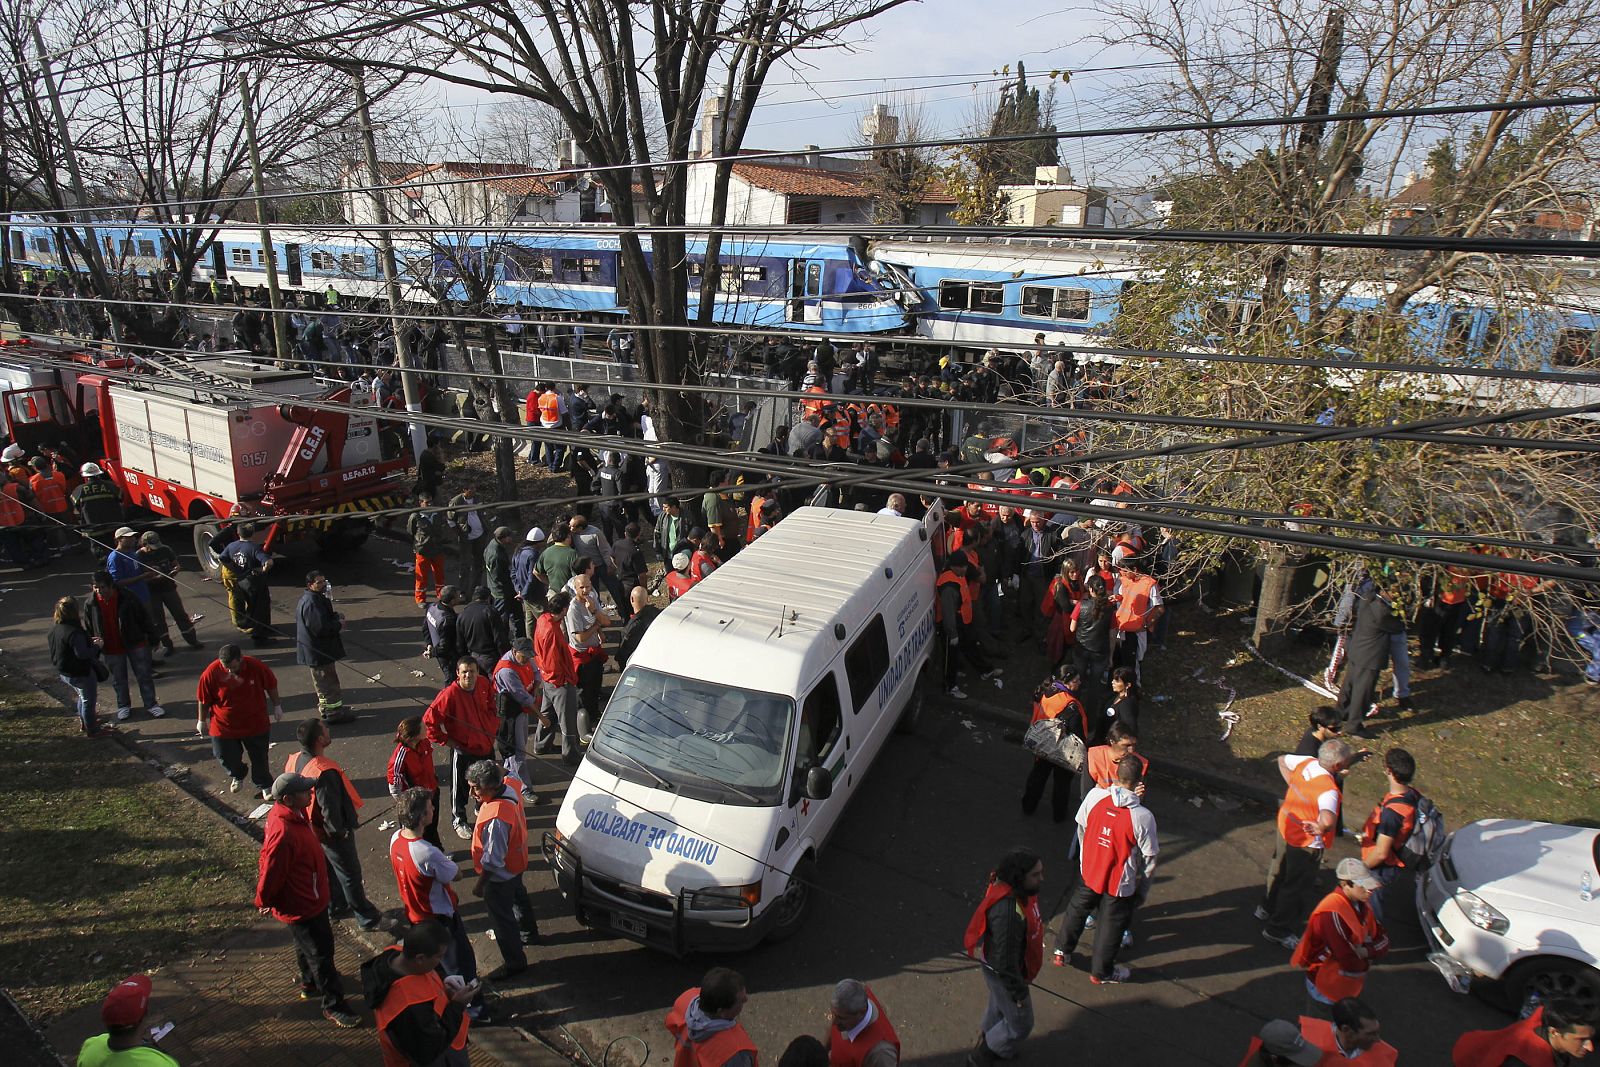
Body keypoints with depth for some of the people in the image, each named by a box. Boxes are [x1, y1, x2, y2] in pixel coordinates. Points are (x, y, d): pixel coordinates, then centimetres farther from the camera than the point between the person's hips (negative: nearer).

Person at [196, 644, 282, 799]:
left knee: (260, 757, 13)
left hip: (255, 723, 0)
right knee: (226, 757, 13)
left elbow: (271, 686, -2)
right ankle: (237, 776, 46)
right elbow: (203, 700, -7)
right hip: (224, 726, 0)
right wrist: (202, 722, 3)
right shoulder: (212, 673, -23)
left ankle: (264, 785, 36)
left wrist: (276, 706, 7)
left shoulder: (256, 667, -21)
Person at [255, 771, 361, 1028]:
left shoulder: (294, 814, -7)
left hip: (311, 897, 9)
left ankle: (310, 982, 53)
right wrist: (264, 902, -9)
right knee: (321, 953, 6)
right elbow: (271, 872, -27)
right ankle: (333, 1006, 22)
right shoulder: (283, 834, -39)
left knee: (307, 945, 30)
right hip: (301, 908, -9)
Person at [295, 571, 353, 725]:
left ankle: (325, 707, 35)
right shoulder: (311, 603, -25)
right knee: (328, 681, -1)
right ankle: (333, 712, 6)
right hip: (319, 650, -11)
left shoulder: (316, 598, 7)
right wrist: (338, 624, -16)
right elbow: (321, 628, -30)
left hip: (316, 648, 11)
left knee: (323, 680, 22)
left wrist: (335, 616, 3)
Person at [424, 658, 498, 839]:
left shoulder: (484, 688, -9)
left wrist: (491, 731, 6)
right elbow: (429, 720, -23)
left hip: (486, 746, 5)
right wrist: (445, 740, -17)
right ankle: (458, 821, 36)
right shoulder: (450, 694, -26)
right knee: (460, 787, 13)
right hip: (462, 751, -5)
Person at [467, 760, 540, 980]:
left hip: (501, 875, -9)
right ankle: (529, 933, 58)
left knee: (501, 918, 13)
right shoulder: (509, 786, -17)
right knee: (519, 897, 33)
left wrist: (480, 885, -16)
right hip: (516, 863, 9)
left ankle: (514, 962, 32)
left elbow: (492, 860, -32)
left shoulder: (496, 819, -41)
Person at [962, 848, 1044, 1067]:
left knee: (999, 1007, 31)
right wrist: (1018, 991, -17)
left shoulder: (1018, 890, -14)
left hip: (1006, 966, 8)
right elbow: (1005, 960, -32)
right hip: (1003, 973, -8)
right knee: (1020, 1024, 14)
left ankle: (987, 1044, 57)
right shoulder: (1008, 912, -43)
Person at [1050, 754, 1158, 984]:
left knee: (1077, 910, 28)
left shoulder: (1095, 796, -19)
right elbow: (1150, 857, -17)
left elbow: (1081, 827, -2)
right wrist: (1142, 887, 2)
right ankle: (1101, 972, 40)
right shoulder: (1143, 816, -29)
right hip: (1119, 883, -3)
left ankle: (1062, 951, 46)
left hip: (1088, 871, 3)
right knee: (1111, 925, 21)